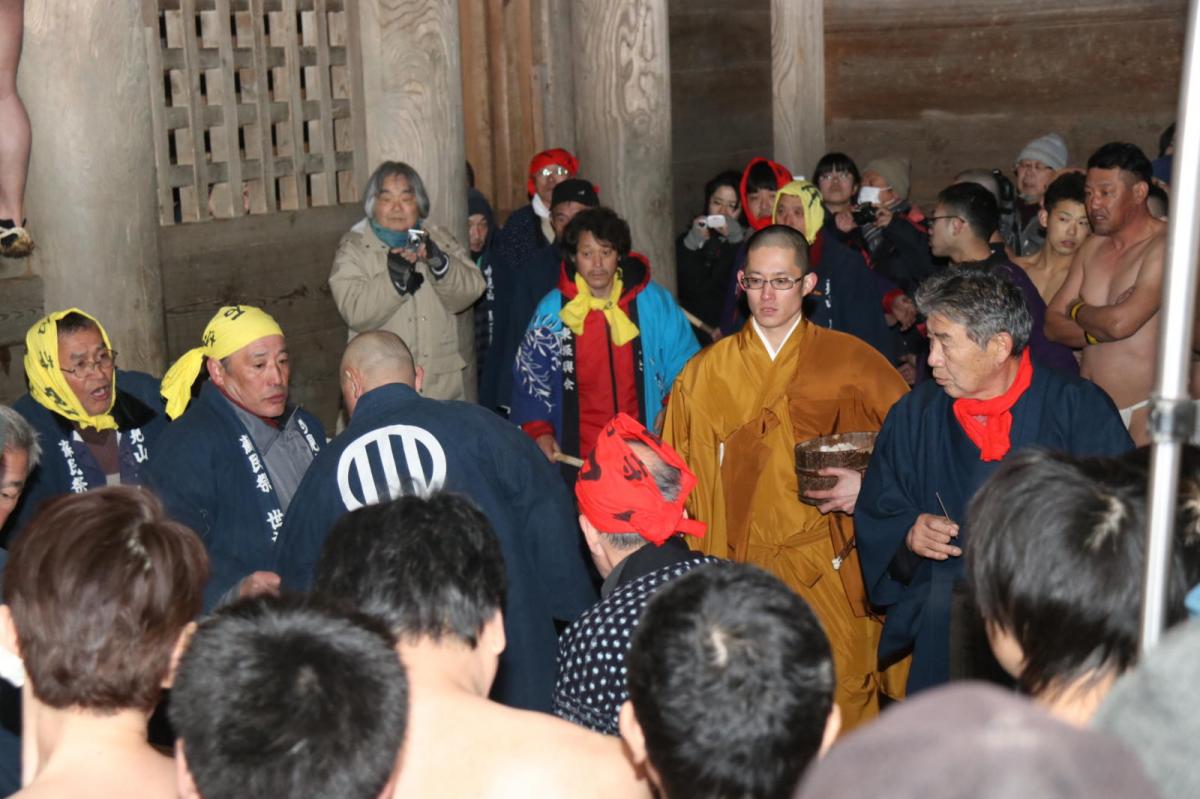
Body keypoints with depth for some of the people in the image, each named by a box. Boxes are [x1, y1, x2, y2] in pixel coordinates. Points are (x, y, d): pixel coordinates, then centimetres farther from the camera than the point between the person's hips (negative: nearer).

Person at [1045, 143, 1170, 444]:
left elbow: (1122, 322, -23)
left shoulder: (1165, 246, -12)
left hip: (1142, 411, -6)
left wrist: (1077, 310, -2)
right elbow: (1052, 325, 7)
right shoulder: (1093, 247, 12)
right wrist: (1099, 330, -12)